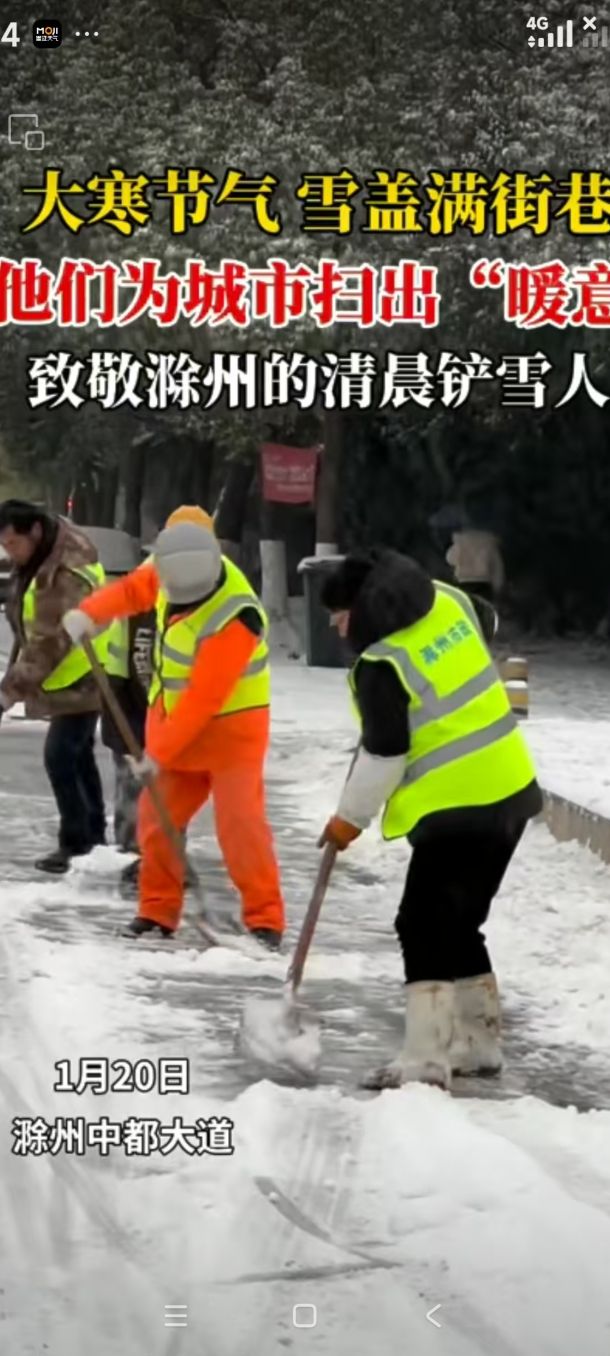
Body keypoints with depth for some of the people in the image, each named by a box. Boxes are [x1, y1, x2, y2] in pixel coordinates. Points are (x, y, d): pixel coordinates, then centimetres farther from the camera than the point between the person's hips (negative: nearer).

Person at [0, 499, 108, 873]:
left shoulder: (66, 575, -30)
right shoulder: (37, 561, 2)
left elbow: (51, 642, -32)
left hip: (82, 681, -10)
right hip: (67, 678, 10)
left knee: (60, 757, -13)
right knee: (78, 756, 19)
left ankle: (75, 842, -5)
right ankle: (94, 833, 31)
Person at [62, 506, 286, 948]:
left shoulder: (232, 618, -32)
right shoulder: (172, 573, -10)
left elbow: (204, 698, -30)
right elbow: (135, 589, 12)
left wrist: (160, 752, -26)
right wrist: (90, 613, -7)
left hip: (229, 726, -7)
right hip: (174, 718, 7)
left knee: (240, 821, -14)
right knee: (156, 817, 8)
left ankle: (265, 919, -6)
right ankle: (158, 911, 20)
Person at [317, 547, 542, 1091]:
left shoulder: (381, 664, -18)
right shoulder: (448, 601, 3)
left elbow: (383, 755, -13)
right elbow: (486, 623, 26)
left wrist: (350, 818, 0)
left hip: (456, 806, -9)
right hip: (509, 788, 9)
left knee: (424, 926, -5)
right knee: (459, 922, 18)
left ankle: (426, 1057, -10)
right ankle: (477, 1041, 25)